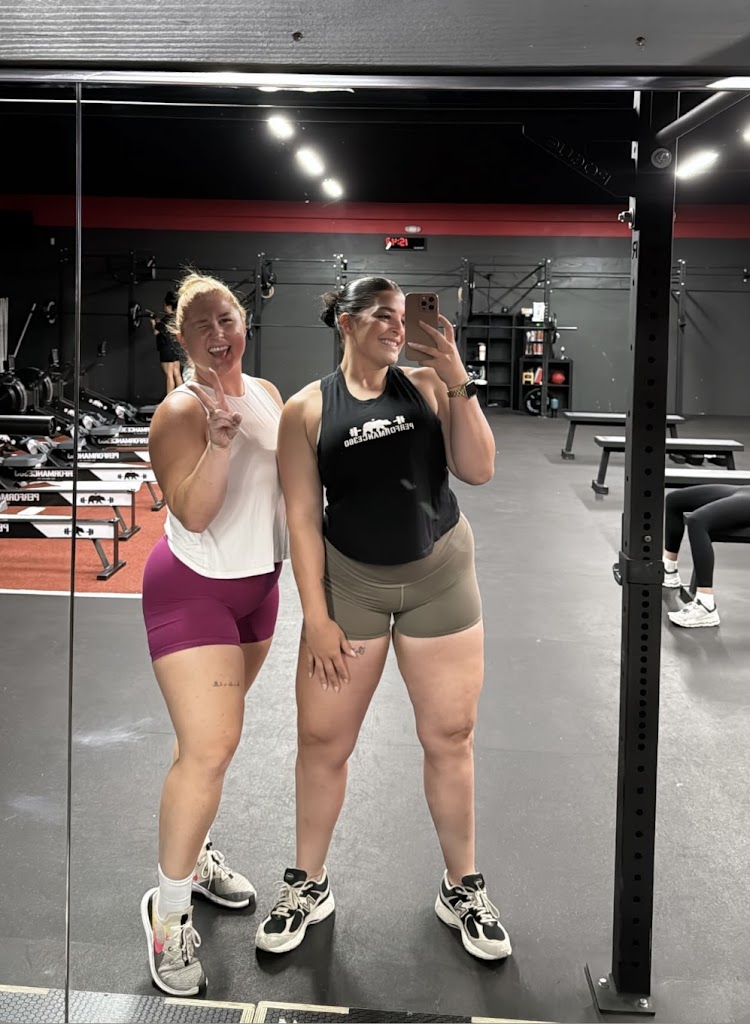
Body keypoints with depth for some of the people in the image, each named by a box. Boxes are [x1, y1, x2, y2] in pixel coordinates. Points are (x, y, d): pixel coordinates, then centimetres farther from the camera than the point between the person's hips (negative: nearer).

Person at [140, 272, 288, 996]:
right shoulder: (180, 412, -17)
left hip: (257, 584, 7)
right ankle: (169, 910, 2)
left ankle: (192, 854, 38)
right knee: (209, 747, -13)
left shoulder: (266, 393, 4)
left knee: (212, 732, 19)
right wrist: (220, 439, -35)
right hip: (193, 589, -7)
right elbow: (193, 513, -26)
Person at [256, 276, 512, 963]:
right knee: (323, 739, 5)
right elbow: (303, 517, -3)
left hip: (439, 575, 1)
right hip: (348, 579, 0)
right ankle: (308, 886, 25)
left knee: (450, 736, 7)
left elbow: (478, 470, -6)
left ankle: (462, 888, 25)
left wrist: (459, 385, -15)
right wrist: (316, 615, -7)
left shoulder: (427, 385, 0)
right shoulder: (308, 409, -2)